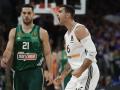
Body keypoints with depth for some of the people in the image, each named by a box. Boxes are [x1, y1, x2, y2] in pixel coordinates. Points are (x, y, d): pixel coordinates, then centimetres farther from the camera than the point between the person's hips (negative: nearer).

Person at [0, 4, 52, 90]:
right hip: (19, 71, 4)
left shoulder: (42, 32, 2)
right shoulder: (14, 32, 8)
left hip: (35, 71, -3)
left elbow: (47, 54, 3)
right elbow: (9, 49, -1)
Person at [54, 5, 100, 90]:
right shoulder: (67, 35, 17)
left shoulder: (79, 29, -13)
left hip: (87, 72, -10)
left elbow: (92, 52, -21)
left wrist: (80, 70, -27)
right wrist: (63, 75, 18)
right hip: (77, 74, 10)